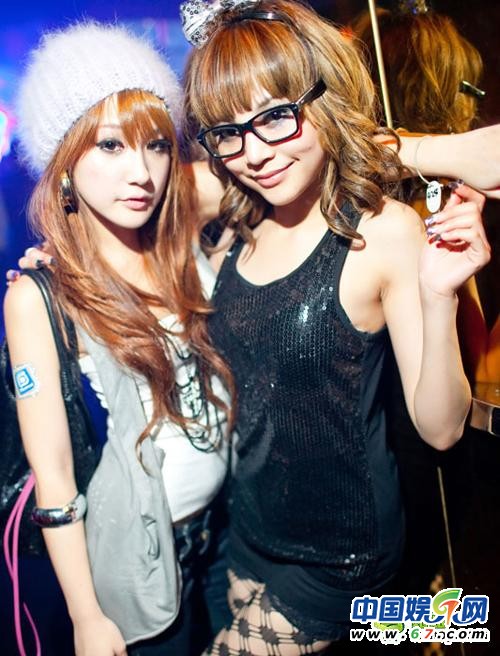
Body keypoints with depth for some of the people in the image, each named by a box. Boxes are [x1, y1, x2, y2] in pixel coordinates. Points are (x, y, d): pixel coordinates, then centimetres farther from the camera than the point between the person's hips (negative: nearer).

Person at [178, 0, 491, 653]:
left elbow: (440, 428, -18)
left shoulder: (386, 231, -20)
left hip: (338, 549, -5)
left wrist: (439, 298, -36)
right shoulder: (238, 235, -3)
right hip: (250, 526, 6)